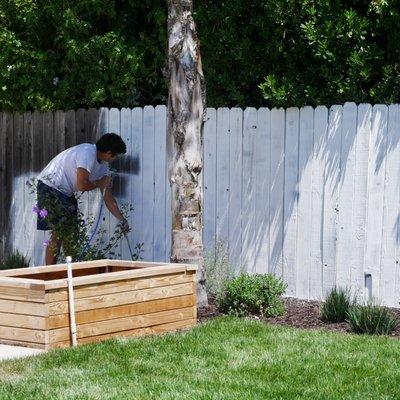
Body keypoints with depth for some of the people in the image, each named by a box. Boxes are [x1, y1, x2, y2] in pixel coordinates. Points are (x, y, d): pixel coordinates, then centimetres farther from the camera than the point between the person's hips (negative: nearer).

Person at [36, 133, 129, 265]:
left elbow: (107, 197, 10)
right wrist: (100, 183, -10)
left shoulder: (103, 165, 7)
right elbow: (82, 185, -28)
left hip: (66, 193, 10)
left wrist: (122, 219, 6)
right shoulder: (88, 153, -23)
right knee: (58, 233, -13)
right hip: (50, 186, -10)